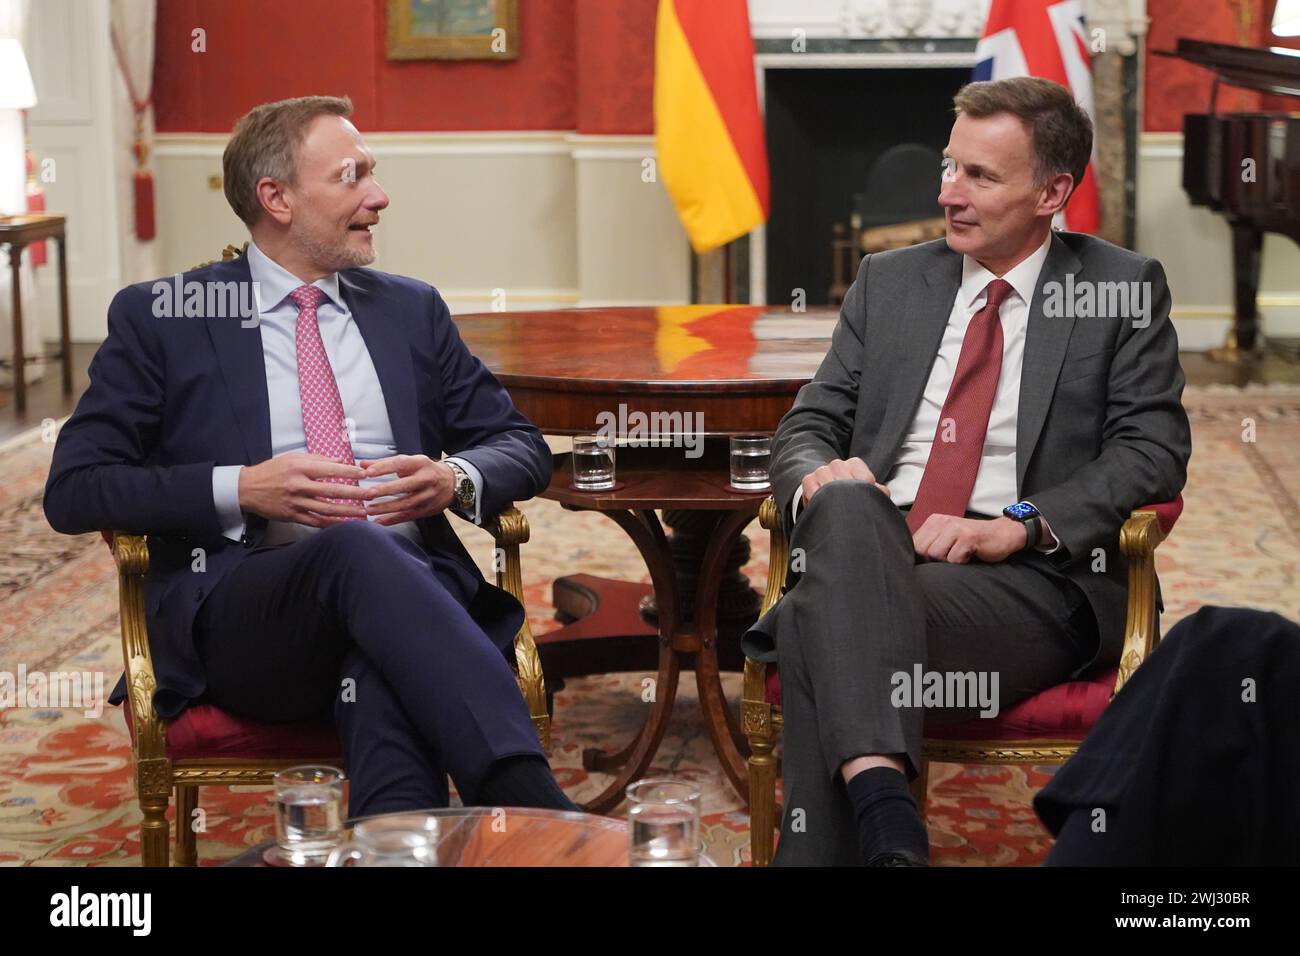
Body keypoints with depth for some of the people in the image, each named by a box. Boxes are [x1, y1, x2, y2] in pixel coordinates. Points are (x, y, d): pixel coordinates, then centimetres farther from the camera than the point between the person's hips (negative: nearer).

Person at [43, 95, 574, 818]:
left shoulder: (413, 310, 23)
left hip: (407, 585, 3)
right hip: (240, 616, -3)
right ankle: (534, 807, -49)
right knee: (358, 547, -38)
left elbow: (521, 446, 23)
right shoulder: (160, 318, 11)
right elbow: (73, 490, 4)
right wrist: (240, 489, -11)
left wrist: (456, 479, -2)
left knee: (386, 665, -36)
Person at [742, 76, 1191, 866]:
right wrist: (819, 477, -9)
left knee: (826, 622, -33)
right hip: (870, 544, 3)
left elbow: (1153, 450, 0)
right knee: (844, 504, -36)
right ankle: (885, 813, -48)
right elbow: (808, 426, 17)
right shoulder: (888, 281, 19)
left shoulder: (1125, 290, 9)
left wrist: (1017, 525, -15)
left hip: (1033, 575, -3)